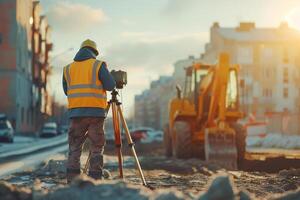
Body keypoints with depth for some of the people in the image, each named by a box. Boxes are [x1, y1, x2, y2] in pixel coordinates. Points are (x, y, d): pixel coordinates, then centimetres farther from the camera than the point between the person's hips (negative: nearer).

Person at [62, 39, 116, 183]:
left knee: (74, 146, 7)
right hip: (96, 112, -3)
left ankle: (72, 180, 1)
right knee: (96, 148, 2)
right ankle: (95, 181, -2)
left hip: (75, 112, 3)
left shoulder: (68, 68, 12)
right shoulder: (98, 65, 1)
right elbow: (110, 86, -5)